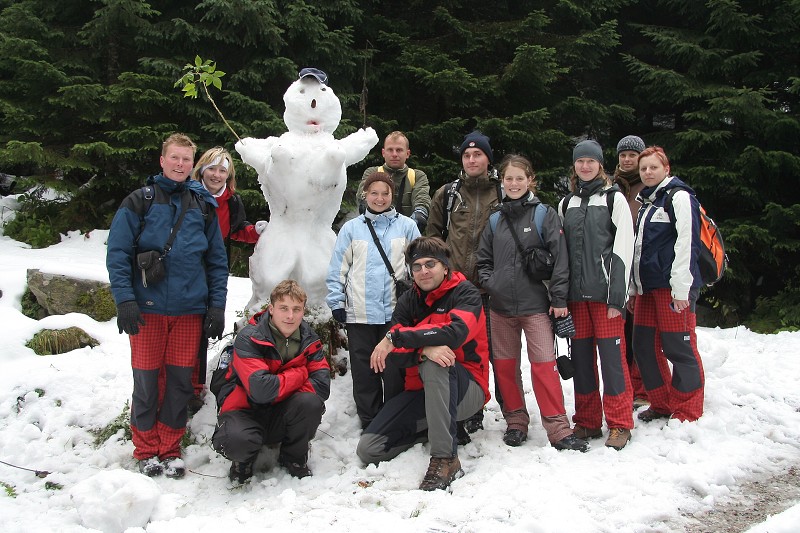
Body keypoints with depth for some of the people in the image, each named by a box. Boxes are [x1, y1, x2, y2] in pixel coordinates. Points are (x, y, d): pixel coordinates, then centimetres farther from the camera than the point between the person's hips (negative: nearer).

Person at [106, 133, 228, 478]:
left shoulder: (203, 206, 11)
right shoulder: (139, 202, 3)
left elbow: (217, 261, 12)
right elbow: (117, 253, -2)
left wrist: (217, 305, 3)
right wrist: (124, 300, -12)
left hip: (190, 308, 2)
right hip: (147, 307, -2)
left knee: (180, 380, 5)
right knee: (146, 380, 2)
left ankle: (170, 449, 19)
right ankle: (146, 450, 17)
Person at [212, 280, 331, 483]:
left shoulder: (309, 340, -3)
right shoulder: (248, 338, -18)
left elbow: (322, 386, -17)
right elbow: (260, 390, -32)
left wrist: (277, 388, -22)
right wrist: (300, 374, -17)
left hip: (282, 416, 4)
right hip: (245, 410, -4)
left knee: (311, 402, -29)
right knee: (238, 439, -38)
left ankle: (294, 458, 1)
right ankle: (243, 459, 2)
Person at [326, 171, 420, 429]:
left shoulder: (406, 226, 4)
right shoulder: (351, 228, 6)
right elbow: (338, 269, 6)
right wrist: (336, 302, 0)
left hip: (397, 312, -1)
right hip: (359, 314, 1)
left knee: (395, 371, 4)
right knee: (364, 372, 8)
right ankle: (369, 423, 19)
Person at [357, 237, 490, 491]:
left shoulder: (465, 293, -8)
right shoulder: (408, 301, 6)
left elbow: (456, 332, -30)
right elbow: (394, 354, -8)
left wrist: (395, 338, -29)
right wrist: (423, 350, -31)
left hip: (466, 391, -5)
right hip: (421, 390, 5)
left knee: (433, 364, -38)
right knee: (368, 449, -8)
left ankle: (446, 459, -33)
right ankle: (436, 428, 13)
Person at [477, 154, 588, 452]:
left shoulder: (545, 215, 0)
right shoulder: (495, 220, 11)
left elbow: (559, 258, -5)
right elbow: (483, 260, 18)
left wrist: (559, 298, -9)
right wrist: (489, 283, 1)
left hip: (535, 304, -4)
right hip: (500, 306, 4)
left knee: (544, 365, -9)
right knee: (505, 366, 9)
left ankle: (558, 429, -3)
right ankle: (515, 421, 22)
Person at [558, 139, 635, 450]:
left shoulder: (613, 198, 2)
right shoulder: (566, 203, 16)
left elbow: (623, 249, -5)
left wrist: (617, 296, -12)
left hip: (604, 291, -4)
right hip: (576, 293, 5)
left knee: (612, 354, -5)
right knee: (581, 355, 7)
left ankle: (619, 424, 5)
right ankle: (587, 421, 17)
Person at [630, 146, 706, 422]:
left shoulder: (679, 196, -5)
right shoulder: (646, 202, 21)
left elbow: (686, 243, -14)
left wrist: (681, 288, -20)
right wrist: (633, 288, 20)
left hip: (672, 286, -9)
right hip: (647, 286, 9)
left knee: (679, 348, -4)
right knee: (644, 346, 10)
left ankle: (687, 412, 6)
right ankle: (661, 404, 23)